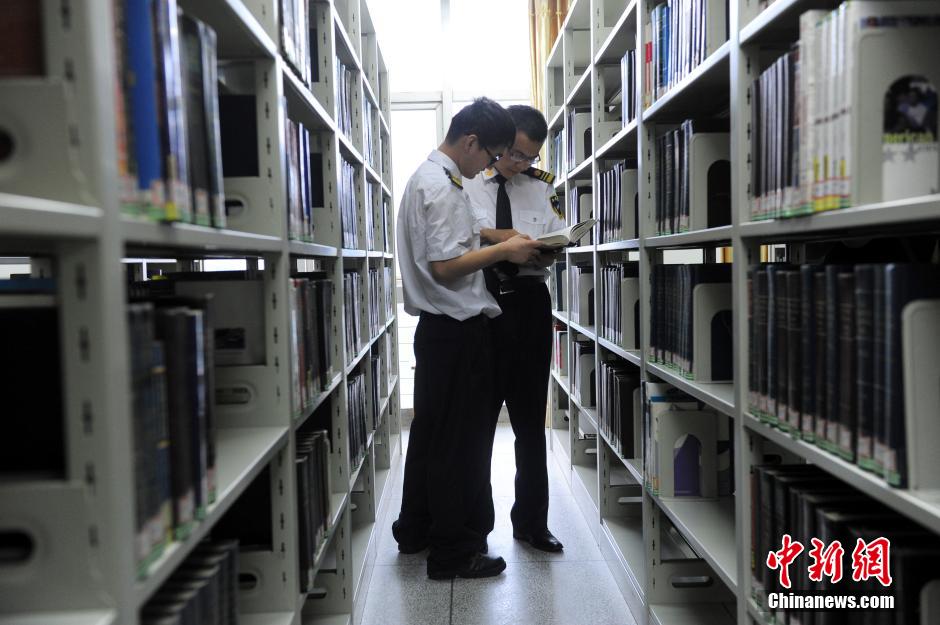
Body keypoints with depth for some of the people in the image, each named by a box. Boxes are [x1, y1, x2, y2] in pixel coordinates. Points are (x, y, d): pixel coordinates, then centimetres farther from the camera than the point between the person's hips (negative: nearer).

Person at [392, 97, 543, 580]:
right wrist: (503, 251, -14)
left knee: (431, 432, 19)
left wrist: (493, 244, 13)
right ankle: (452, 553, 11)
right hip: (457, 328, -11)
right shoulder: (442, 186, -17)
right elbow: (445, 266, -23)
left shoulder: (427, 176, 15)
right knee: (461, 441, 0)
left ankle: (415, 531, 34)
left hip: (438, 327, 11)